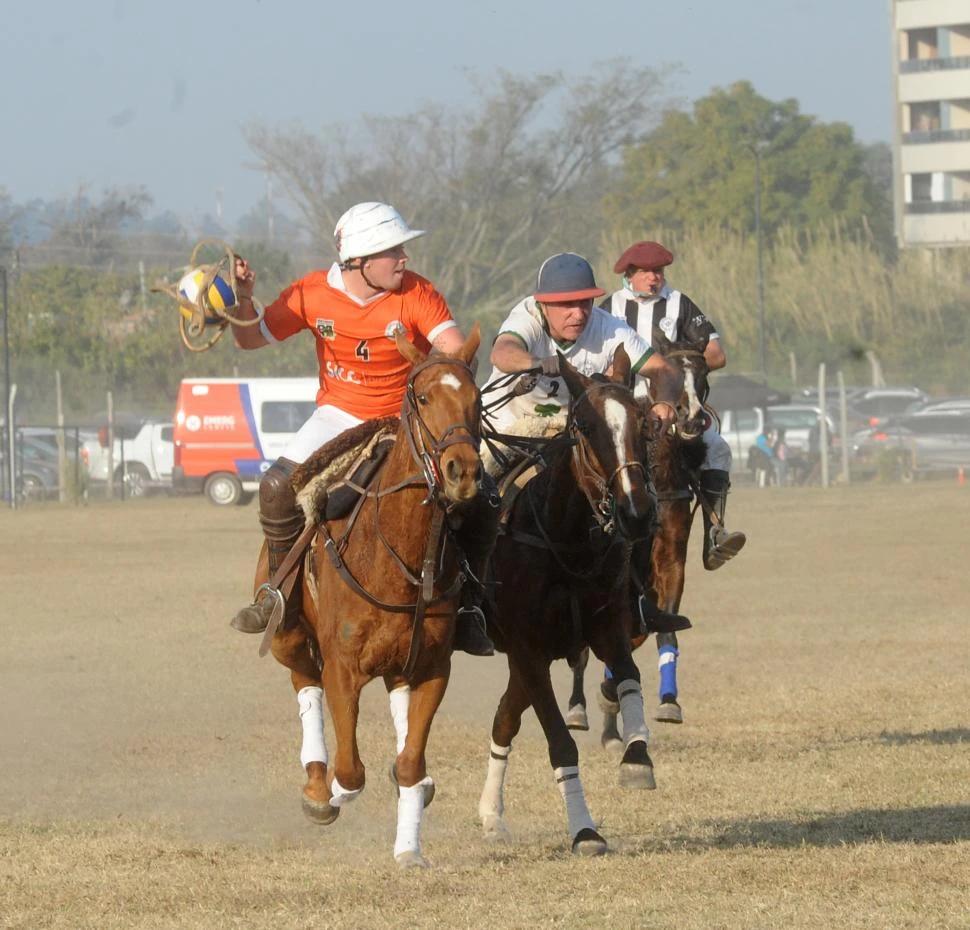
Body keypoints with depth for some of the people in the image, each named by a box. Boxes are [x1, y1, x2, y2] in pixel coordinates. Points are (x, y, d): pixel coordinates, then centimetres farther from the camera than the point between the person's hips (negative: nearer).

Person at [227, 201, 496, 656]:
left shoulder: (417, 294, -14)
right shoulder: (313, 294, -9)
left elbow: (456, 353, -23)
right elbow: (251, 338, -1)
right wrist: (242, 298, -20)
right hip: (339, 416, 0)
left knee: (478, 501, -17)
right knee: (278, 486, -24)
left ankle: (464, 602, 2)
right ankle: (279, 588, -2)